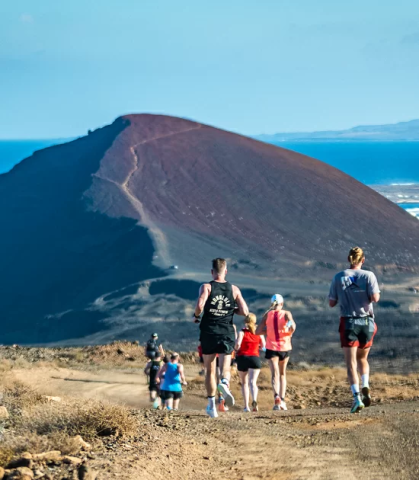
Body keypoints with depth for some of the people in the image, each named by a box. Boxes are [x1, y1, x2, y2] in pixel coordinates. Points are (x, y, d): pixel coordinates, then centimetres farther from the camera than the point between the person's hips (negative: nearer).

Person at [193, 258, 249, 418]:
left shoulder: (206, 287, -3)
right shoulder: (234, 289, 4)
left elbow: (200, 305, -20)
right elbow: (245, 311, 1)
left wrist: (196, 316, 0)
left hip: (208, 333, 0)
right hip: (227, 333, 0)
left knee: (210, 370, 11)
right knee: (225, 368, -2)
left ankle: (211, 406, 11)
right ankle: (224, 383, -38)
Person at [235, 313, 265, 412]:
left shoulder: (242, 332, -2)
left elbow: (238, 343, -15)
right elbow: (263, 346, 10)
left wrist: (237, 349, 6)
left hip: (242, 357, -1)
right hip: (255, 358, 1)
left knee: (244, 383, 13)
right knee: (253, 382, -10)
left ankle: (246, 406, 7)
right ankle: (254, 400, -38)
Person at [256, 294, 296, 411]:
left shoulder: (267, 315, 2)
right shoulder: (286, 314, -2)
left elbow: (257, 331, -2)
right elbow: (292, 326, -20)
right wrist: (290, 333, 0)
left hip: (271, 347, -1)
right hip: (285, 347, 1)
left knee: (275, 374, -10)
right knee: (282, 374, 17)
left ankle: (277, 397, -34)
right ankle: (282, 399, 12)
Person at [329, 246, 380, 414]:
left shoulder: (338, 277, -1)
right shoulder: (368, 276, -5)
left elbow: (331, 303, 2)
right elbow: (375, 298, -15)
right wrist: (376, 293, 7)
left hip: (348, 323, -1)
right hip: (367, 322, 1)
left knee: (351, 364, -1)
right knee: (362, 358, 21)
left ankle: (357, 397, -15)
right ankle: (365, 386, -1)